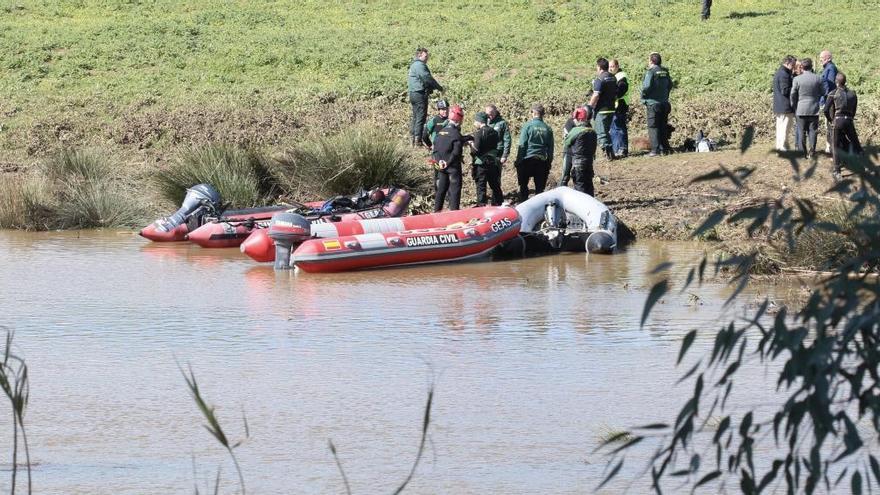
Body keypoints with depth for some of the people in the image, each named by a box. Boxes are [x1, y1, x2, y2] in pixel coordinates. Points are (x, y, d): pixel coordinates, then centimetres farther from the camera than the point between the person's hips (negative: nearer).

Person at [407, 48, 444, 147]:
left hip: (413, 93, 11)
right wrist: (439, 87, -8)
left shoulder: (414, 65, 19)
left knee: (415, 117, 16)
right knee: (421, 117, -9)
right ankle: (418, 140, -11)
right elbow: (427, 78, -19)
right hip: (420, 93, -11)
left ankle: (412, 138, 19)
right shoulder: (419, 65, -14)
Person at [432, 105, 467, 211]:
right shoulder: (456, 134, -16)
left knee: (441, 189, 14)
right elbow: (456, 153, -20)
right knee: (454, 190, -2)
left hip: (441, 167, 7)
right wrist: (448, 163, -11)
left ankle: (437, 211, 19)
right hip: (453, 167, -7)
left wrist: (439, 161, -2)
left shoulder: (441, 132, 7)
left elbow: (435, 149, 6)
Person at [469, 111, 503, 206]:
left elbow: (476, 149, -20)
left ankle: (482, 205, -4)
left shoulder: (479, 133, -15)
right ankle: (497, 204, 22)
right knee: (495, 186, 15)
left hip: (481, 163, -7)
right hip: (494, 162, 7)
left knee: (481, 186, -1)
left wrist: (471, 144, 0)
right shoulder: (493, 132, 6)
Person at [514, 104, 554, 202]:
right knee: (539, 187, 8)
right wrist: (549, 163, 16)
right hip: (542, 161, 3)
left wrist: (518, 161, -3)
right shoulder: (547, 129, 4)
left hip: (527, 160, -3)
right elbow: (550, 148, 8)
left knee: (523, 185, 9)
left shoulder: (528, 126, -6)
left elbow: (522, 145, -7)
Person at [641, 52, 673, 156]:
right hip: (664, 103, 7)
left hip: (653, 103, -7)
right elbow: (670, 85, 15)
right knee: (663, 126, 14)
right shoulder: (665, 72, 8)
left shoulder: (651, 72, -12)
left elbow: (647, 86, -20)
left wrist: (643, 97, -4)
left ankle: (655, 150, -9)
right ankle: (665, 148, 16)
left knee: (653, 127, -4)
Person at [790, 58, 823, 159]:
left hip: (801, 109, -1)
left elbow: (793, 95, -3)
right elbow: (821, 94, 5)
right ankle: (811, 151, -2)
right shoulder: (817, 79, -5)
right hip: (814, 109, 1)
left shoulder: (797, 79, -9)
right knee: (812, 131, 5)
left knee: (802, 131, 8)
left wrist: (794, 107, 10)